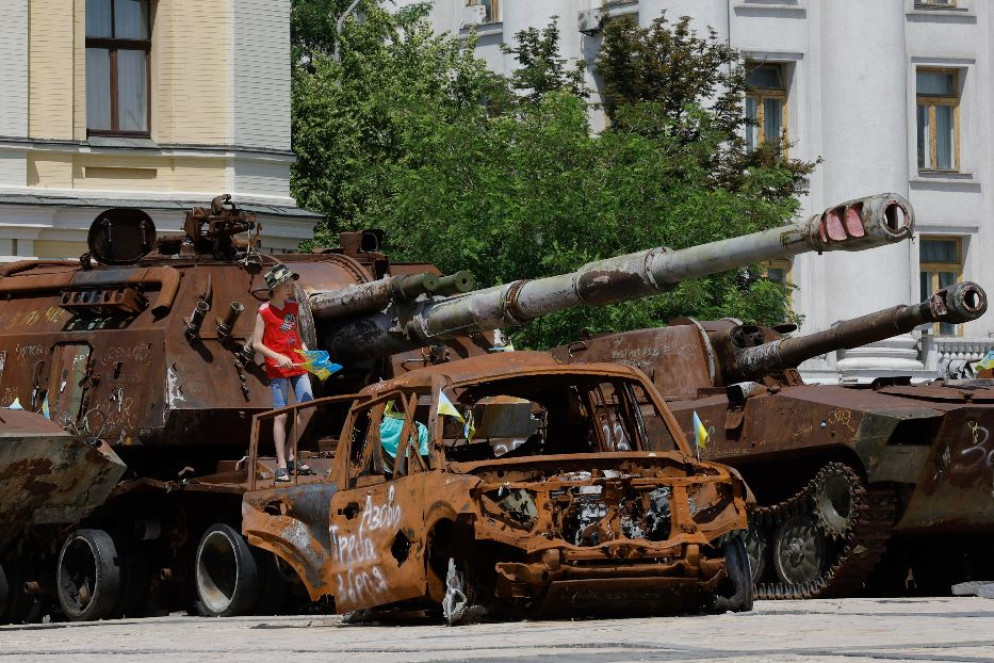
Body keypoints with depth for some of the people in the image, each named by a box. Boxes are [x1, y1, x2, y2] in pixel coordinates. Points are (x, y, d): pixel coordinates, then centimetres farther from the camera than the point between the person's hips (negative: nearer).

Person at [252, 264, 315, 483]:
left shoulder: (293, 306, 10)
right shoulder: (264, 312, -8)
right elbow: (256, 344, -8)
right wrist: (278, 357, -19)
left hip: (298, 366, 6)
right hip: (277, 368, -6)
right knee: (281, 415, -5)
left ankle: (293, 458, 13)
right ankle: (282, 466, -3)